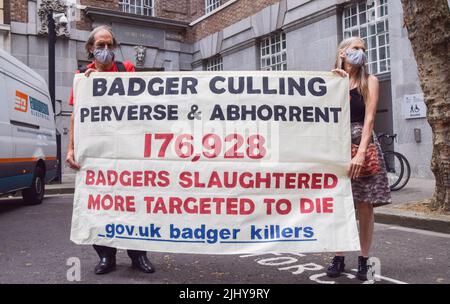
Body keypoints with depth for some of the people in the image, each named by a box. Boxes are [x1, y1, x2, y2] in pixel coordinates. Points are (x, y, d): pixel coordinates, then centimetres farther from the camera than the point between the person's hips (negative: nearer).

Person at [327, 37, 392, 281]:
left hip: (363, 145, -1)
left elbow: (369, 118, -10)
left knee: (365, 208, 1)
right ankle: (338, 258, 16)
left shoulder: (369, 81, 3)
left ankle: (363, 260, 14)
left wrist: (361, 152, -22)